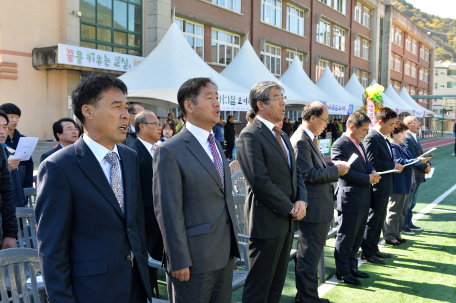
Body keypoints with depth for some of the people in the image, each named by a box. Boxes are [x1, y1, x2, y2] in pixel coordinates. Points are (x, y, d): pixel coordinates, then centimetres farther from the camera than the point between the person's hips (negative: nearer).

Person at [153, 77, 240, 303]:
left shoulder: (216, 146, 12)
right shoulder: (170, 152, -14)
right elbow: (168, 212, -16)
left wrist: (232, 246, 15)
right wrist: (179, 261, -16)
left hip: (225, 255, 8)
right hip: (195, 259, -7)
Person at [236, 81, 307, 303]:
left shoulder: (282, 136, 15)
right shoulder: (250, 136, -14)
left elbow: (296, 173, 16)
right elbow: (260, 181, -20)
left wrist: (301, 201, -3)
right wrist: (290, 209, -14)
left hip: (287, 220, 9)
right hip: (267, 222, -9)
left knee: (277, 284, 18)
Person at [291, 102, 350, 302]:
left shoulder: (308, 139, 14)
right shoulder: (301, 140, -19)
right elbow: (307, 174, -23)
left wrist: (333, 165, 5)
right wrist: (335, 170, -14)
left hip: (318, 207, 11)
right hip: (313, 208, -11)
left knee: (309, 254, 19)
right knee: (309, 256, 1)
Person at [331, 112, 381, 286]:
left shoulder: (359, 144, 14)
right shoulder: (340, 146, -16)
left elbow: (365, 163, 24)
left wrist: (372, 171, 1)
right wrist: (368, 179, -19)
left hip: (363, 199, 10)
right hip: (350, 200, -10)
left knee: (357, 237, 19)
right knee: (346, 237, 3)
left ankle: (351, 267, 32)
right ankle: (342, 271, 16)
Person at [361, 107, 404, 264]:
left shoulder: (383, 138, 14)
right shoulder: (371, 139, -18)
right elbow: (372, 162, -27)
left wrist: (395, 166, 4)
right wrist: (394, 166, -19)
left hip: (385, 188, 10)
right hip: (377, 188, -10)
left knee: (379, 220, 18)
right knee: (373, 221, 0)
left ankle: (374, 248, 29)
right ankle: (367, 252, 11)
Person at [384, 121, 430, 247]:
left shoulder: (402, 146, 16)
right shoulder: (392, 147, -15)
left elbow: (409, 160, 20)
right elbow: (400, 162, -24)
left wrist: (421, 159, 4)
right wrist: (418, 161, -23)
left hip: (406, 184, 10)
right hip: (398, 185, -10)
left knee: (402, 211, 16)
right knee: (394, 211, -2)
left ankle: (397, 234, 25)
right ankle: (389, 236, 7)